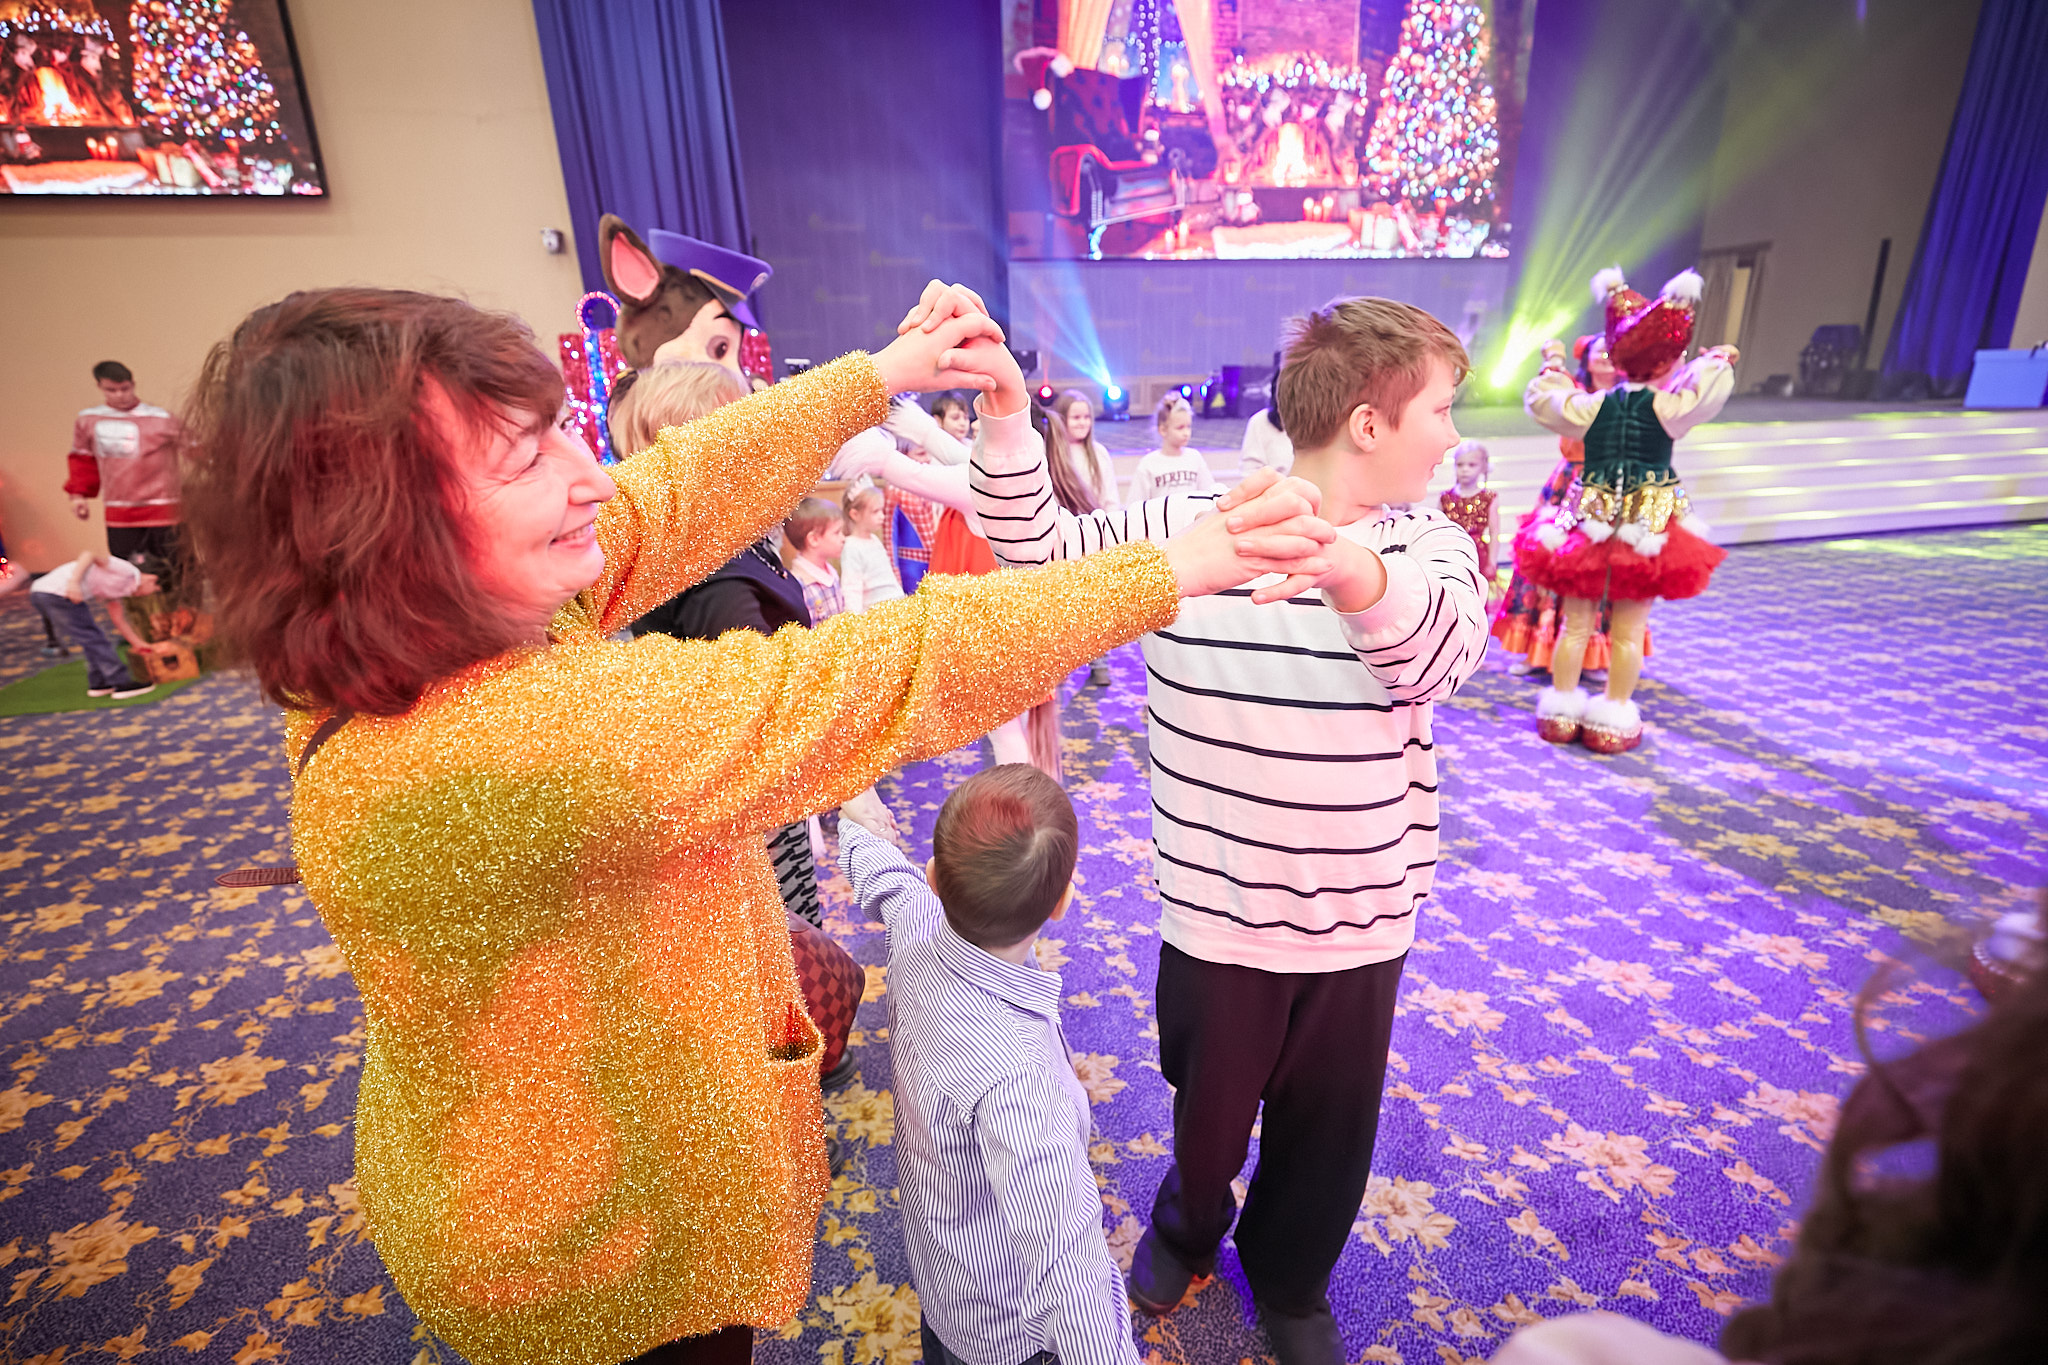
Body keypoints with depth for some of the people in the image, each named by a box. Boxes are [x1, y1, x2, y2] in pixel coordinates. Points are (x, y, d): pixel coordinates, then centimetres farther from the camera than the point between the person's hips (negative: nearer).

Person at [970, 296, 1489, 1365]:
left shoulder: (1428, 545, -5)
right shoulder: (1186, 525, -9)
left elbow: (1445, 646, -27)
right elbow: (1039, 544, -13)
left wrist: (1349, 567, -49)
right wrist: (1004, 413, -28)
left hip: (1360, 920, 2)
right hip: (1216, 910, -1)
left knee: (1327, 1127, 22)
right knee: (1206, 1104, 22)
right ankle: (1188, 1226, 58)